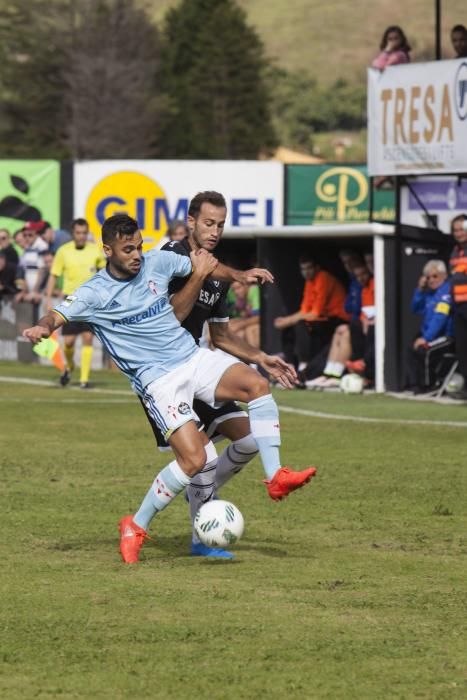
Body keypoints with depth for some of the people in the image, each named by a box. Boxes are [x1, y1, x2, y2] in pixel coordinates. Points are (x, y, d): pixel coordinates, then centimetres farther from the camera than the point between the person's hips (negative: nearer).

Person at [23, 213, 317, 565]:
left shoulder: (158, 262, 6)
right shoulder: (95, 293, -6)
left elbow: (206, 266, 19)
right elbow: (59, 315, -17)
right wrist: (43, 327, -39)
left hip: (194, 358, 5)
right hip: (159, 379, -5)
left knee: (257, 384, -22)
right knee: (194, 459, -19)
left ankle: (276, 477, -17)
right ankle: (136, 527, -2)